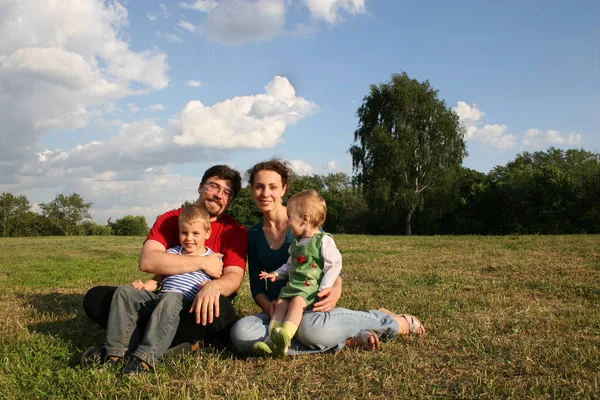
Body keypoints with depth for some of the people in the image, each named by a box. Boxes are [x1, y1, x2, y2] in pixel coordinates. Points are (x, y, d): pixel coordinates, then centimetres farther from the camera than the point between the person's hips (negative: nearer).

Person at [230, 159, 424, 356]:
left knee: (312, 327, -42)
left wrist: (336, 289, -25)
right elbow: (256, 285, 8)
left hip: (311, 306, -4)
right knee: (240, 333, -31)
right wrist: (268, 306, -15)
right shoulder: (252, 235, 8)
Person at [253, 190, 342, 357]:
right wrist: (276, 274, 15)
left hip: (312, 286, -7)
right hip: (293, 284, 7)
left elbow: (334, 265, -11)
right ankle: (272, 340, -22)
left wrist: (324, 289, -17)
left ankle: (285, 336, -44)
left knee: (297, 301, -30)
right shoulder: (296, 243, 17)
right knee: (280, 302, -13)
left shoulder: (324, 241, -8)